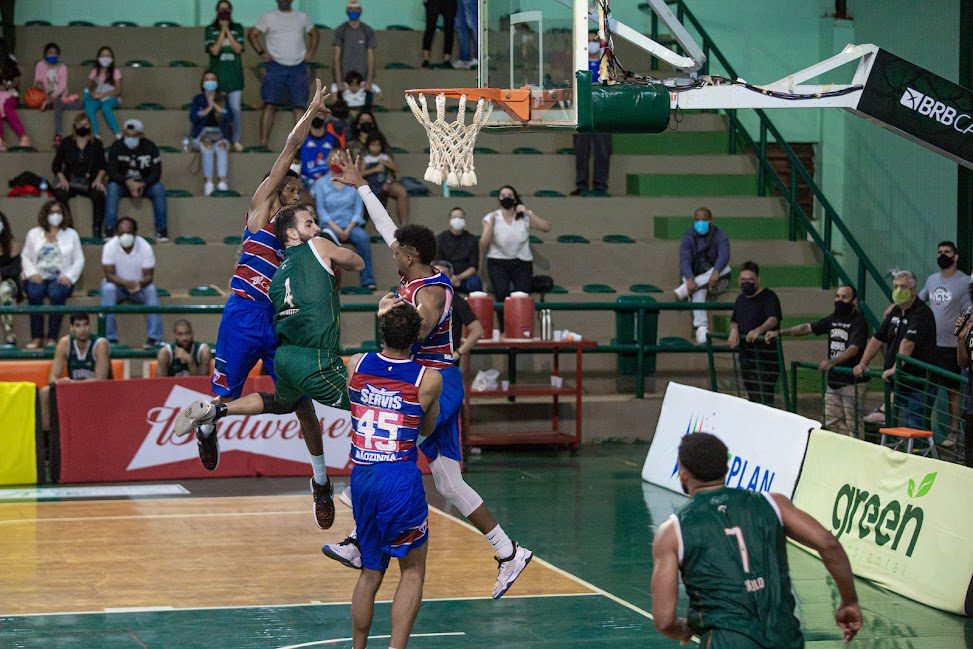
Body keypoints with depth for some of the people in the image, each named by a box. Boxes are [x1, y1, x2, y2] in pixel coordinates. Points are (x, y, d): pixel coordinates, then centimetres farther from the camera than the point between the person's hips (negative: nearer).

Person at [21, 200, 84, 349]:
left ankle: (52, 338, -33)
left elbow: (79, 260, 9)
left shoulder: (71, 234, 14)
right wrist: (32, 273, -5)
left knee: (56, 294, -35)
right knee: (35, 293, -33)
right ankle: (37, 338, -30)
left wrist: (69, 277, -7)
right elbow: (25, 257, 13)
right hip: (39, 277, 1)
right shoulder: (34, 234, 16)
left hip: (60, 279, -1)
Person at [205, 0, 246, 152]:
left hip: (234, 74, 1)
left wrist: (227, 31, -8)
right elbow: (214, 50, -8)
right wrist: (222, 30, -10)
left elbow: (238, 49, -4)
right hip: (217, 74, -1)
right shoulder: (210, 30, 4)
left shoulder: (238, 28, 8)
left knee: (236, 108, -5)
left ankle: (237, 141, 5)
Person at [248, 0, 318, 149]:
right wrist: (261, 52, -5)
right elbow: (252, 34, 6)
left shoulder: (303, 17, 13)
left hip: (298, 68, 3)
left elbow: (315, 34, 23)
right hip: (276, 67, -3)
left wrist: (311, 52, 9)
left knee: (299, 106, 0)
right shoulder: (268, 18, 5)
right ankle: (263, 142, -15)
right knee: (270, 104, -11)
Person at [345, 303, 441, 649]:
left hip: (361, 478, 4)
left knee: (370, 572, 19)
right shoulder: (428, 379, -5)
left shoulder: (356, 365, 2)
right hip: (400, 480, -4)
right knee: (413, 571, 8)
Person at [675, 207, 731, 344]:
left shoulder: (719, 236, -2)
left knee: (725, 268, -32)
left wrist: (716, 272, -45)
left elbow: (724, 255, -22)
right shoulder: (688, 237, -1)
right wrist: (690, 280, -38)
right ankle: (701, 328, -51)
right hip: (694, 277, -1)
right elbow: (684, 260, -17)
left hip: (715, 278, 1)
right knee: (697, 291, -36)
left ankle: (684, 289, -37)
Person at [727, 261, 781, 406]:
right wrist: (734, 330, 2)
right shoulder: (740, 299, 16)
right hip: (746, 358, 8)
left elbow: (773, 319, -23)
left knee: (764, 399, -15)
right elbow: (734, 321, 27)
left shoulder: (768, 297, -8)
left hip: (765, 359, -8)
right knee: (753, 400, 12)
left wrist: (759, 330, -43)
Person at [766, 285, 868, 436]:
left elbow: (854, 348, -22)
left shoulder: (859, 321, -9)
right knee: (831, 423, 9)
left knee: (851, 426, -8)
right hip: (833, 381, 8)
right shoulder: (833, 319, 14)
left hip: (851, 382, -8)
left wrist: (833, 362, -38)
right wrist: (779, 332, 3)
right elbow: (808, 327, 13)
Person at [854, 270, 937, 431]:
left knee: (915, 428, -12)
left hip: (917, 382, -9)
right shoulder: (895, 312, 15)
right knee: (900, 426, 10)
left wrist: (895, 368, -30)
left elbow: (908, 343, -23)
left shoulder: (922, 313, -14)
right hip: (899, 382, 9)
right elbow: (877, 339, 18)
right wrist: (862, 364, 10)